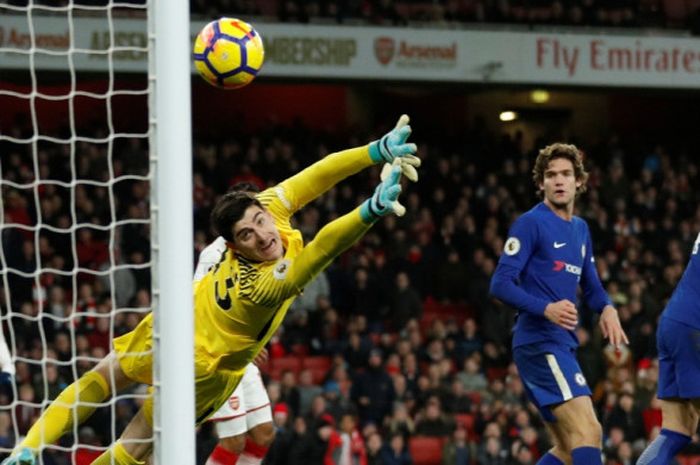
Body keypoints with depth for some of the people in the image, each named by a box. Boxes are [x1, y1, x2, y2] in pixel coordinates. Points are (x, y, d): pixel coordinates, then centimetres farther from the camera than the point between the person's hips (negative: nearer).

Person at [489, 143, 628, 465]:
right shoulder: (531, 223, -7)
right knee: (588, 432, -21)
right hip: (540, 341, -9)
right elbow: (500, 285, -14)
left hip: (562, 344, 9)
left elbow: (590, 285, 25)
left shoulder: (580, 229, 17)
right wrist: (546, 309, -29)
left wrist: (607, 308, 1)